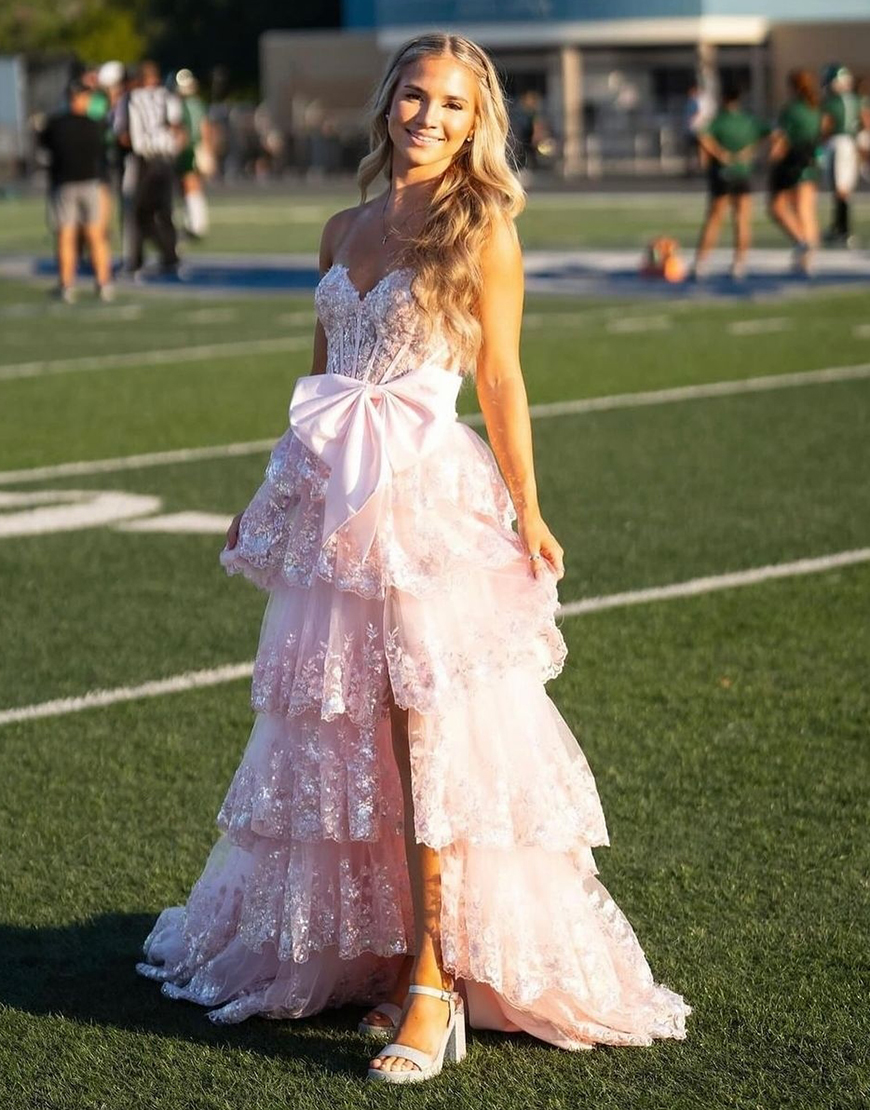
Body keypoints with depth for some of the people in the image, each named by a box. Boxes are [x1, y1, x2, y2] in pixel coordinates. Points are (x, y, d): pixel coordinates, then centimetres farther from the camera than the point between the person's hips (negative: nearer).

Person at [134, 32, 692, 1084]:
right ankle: (376, 949, 20)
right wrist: (274, 500, 22)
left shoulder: (482, 230, -3)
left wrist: (528, 515, -5)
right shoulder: (345, 230, 13)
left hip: (431, 501, -6)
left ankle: (436, 981, -5)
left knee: (430, 735, -9)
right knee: (339, 735, 8)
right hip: (336, 501, 6)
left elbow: (501, 381, -3)